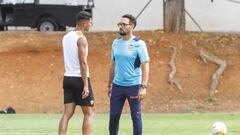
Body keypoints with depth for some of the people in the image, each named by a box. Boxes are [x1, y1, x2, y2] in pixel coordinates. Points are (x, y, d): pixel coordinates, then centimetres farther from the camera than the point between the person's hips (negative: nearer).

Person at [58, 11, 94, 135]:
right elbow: (83, 62, -18)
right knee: (88, 113, 2)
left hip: (68, 78, 7)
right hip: (80, 78, -7)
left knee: (67, 113, 5)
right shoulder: (81, 38, -13)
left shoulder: (66, 37, 13)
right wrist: (86, 85, -19)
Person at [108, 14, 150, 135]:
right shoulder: (116, 43, 9)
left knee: (136, 116, 1)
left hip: (133, 86, -5)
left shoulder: (139, 44, -8)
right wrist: (110, 85, 17)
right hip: (117, 85, 5)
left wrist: (143, 87, -18)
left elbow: (145, 66, -11)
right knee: (113, 116, 5)